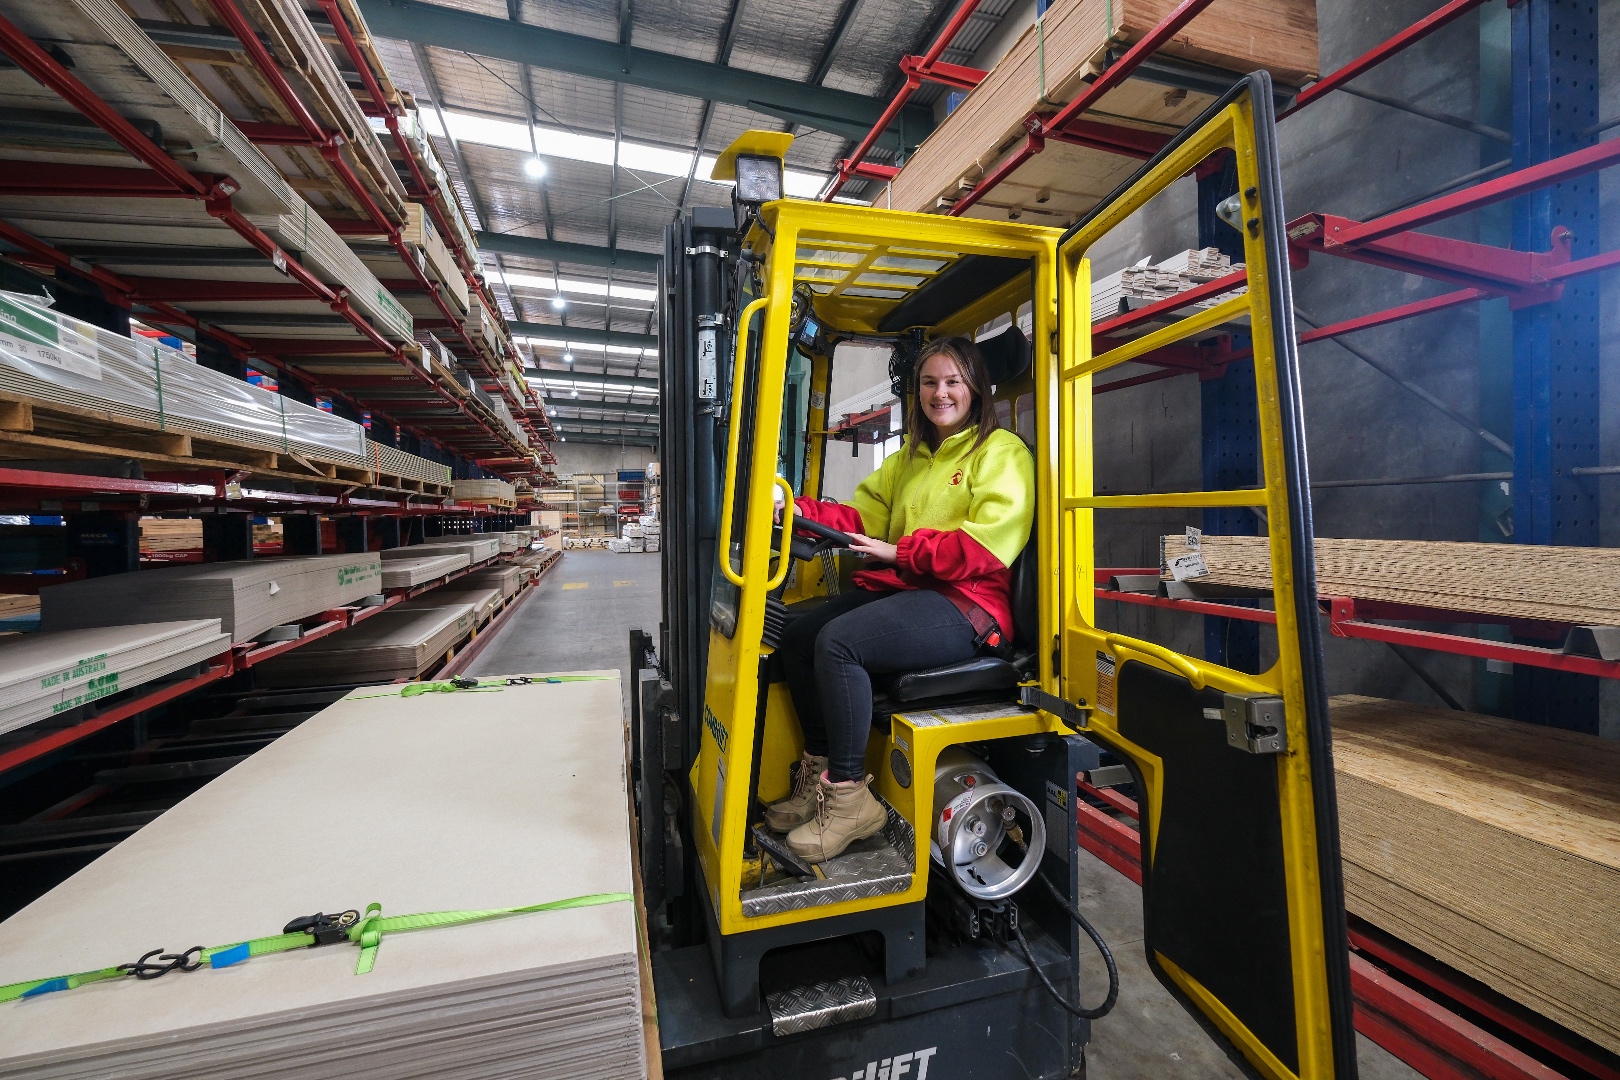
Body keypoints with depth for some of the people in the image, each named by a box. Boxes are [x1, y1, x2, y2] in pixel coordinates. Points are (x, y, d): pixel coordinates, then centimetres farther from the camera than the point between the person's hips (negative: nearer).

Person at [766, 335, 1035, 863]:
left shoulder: (1002, 453, 0)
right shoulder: (910, 455, 24)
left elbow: (986, 546, -15)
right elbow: (864, 515, 13)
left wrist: (900, 552, -16)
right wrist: (802, 511, -4)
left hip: (964, 603, -8)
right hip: (899, 588, 8)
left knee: (837, 641, -27)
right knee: (796, 637, -1)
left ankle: (848, 797, -13)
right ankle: (818, 771, 9)